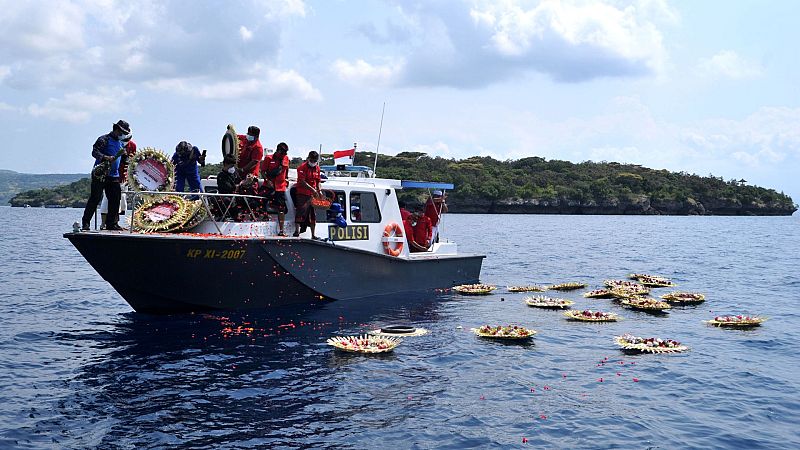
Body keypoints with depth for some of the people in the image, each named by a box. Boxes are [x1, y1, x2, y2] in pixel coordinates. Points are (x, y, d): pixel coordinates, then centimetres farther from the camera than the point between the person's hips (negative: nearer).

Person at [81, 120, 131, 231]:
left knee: (115, 200, 3)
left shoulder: (121, 143, 19)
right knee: (95, 199, -7)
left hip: (114, 176, 7)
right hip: (100, 174, -7)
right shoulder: (104, 139, -4)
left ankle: (112, 223, 9)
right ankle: (85, 223, -2)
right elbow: (94, 152, -16)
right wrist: (105, 157, -32)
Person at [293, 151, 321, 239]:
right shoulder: (303, 167, -10)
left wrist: (319, 191, 2)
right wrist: (312, 189, -23)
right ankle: (297, 231, -14)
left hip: (312, 195, 7)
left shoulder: (317, 168, 11)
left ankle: (313, 235, 15)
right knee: (301, 212, -14)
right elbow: (302, 182, -18)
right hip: (302, 193, -7)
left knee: (313, 215, 9)